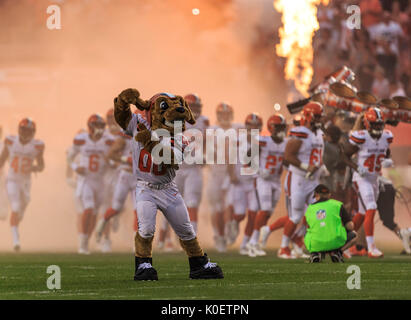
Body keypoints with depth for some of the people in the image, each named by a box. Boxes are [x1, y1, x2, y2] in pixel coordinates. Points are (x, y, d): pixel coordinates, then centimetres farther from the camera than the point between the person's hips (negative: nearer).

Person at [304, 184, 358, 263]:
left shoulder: (309, 209, 12)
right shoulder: (337, 205, 3)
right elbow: (350, 227, 1)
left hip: (315, 245, 2)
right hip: (335, 243, -2)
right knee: (353, 235, 26)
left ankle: (316, 254, 5)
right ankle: (336, 252, 0)